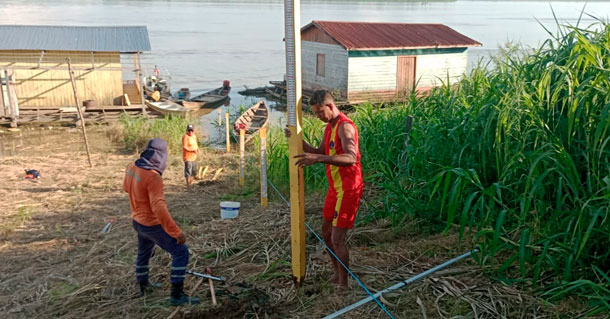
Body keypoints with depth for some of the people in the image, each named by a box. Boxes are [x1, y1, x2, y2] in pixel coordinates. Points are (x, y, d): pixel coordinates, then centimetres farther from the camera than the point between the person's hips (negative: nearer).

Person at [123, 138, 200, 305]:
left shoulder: (131, 167, -4)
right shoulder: (153, 177, -30)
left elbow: (126, 188, 17)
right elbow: (159, 208, -36)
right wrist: (177, 232, -33)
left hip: (138, 221, 9)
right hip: (153, 225, -9)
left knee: (143, 253, 29)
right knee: (181, 252, -3)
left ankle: (143, 286, 48)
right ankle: (177, 295, -2)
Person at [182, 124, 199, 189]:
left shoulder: (194, 136, 11)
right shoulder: (185, 137, -15)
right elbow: (184, 147, -21)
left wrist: (197, 148, 4)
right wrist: (192, 150, -31)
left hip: (194, 157, 9)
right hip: (188, 157, -9)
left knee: (194, 172, 17)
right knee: (188, 171, -6)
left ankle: (190, 183, 33)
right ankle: (188, 185, 3)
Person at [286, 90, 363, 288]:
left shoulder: (345, 127, -20)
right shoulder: (330, 127, 11)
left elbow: (351, 158, -36)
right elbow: (319, 153, 21)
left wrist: (319, 159, -46)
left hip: (347, 189, -10)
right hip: (335, 188, 10)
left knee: (337, 239, -6)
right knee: (326, 233, 19)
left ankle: (343, 284, 10)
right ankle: (337, 275, 35)